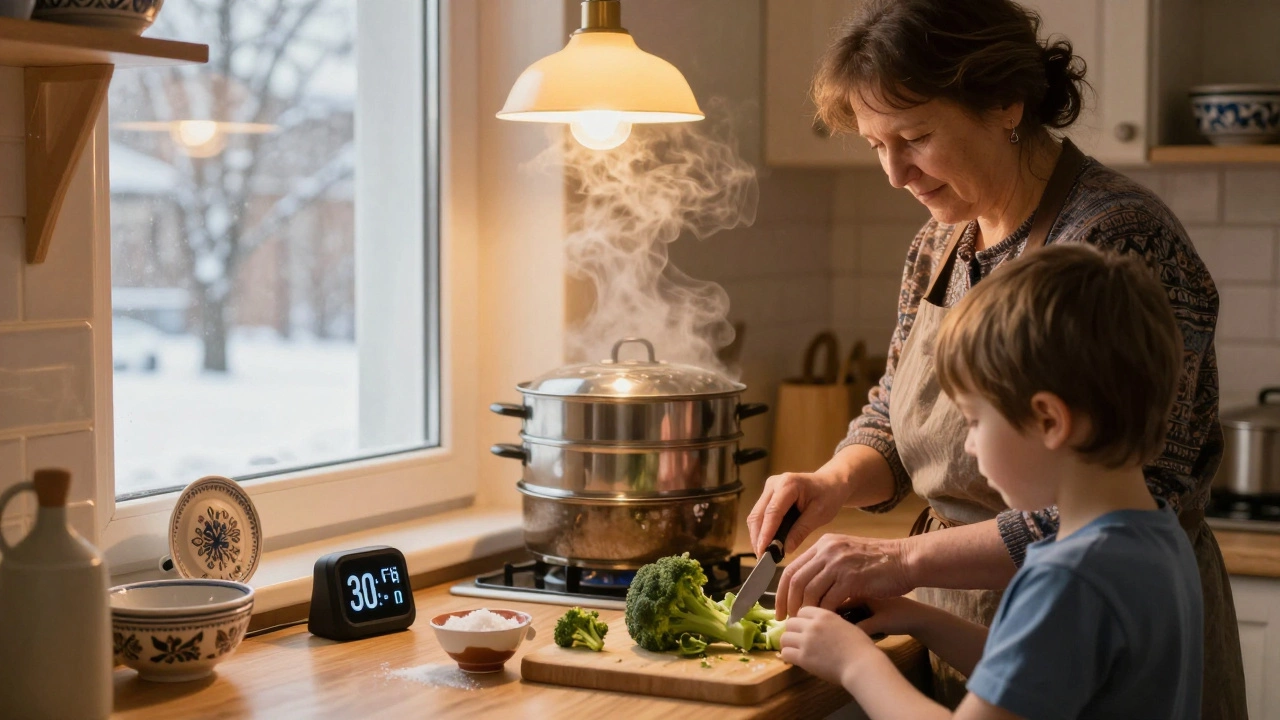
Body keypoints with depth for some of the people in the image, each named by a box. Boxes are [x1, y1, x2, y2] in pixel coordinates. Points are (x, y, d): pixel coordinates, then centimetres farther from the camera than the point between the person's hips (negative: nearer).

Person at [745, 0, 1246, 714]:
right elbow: (895, 416, 16)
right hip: (958, 633, 7)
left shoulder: (1120, 238, -21)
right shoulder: (940, 242, 4)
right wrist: (837, 480, -6)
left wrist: (908, 558, -27)